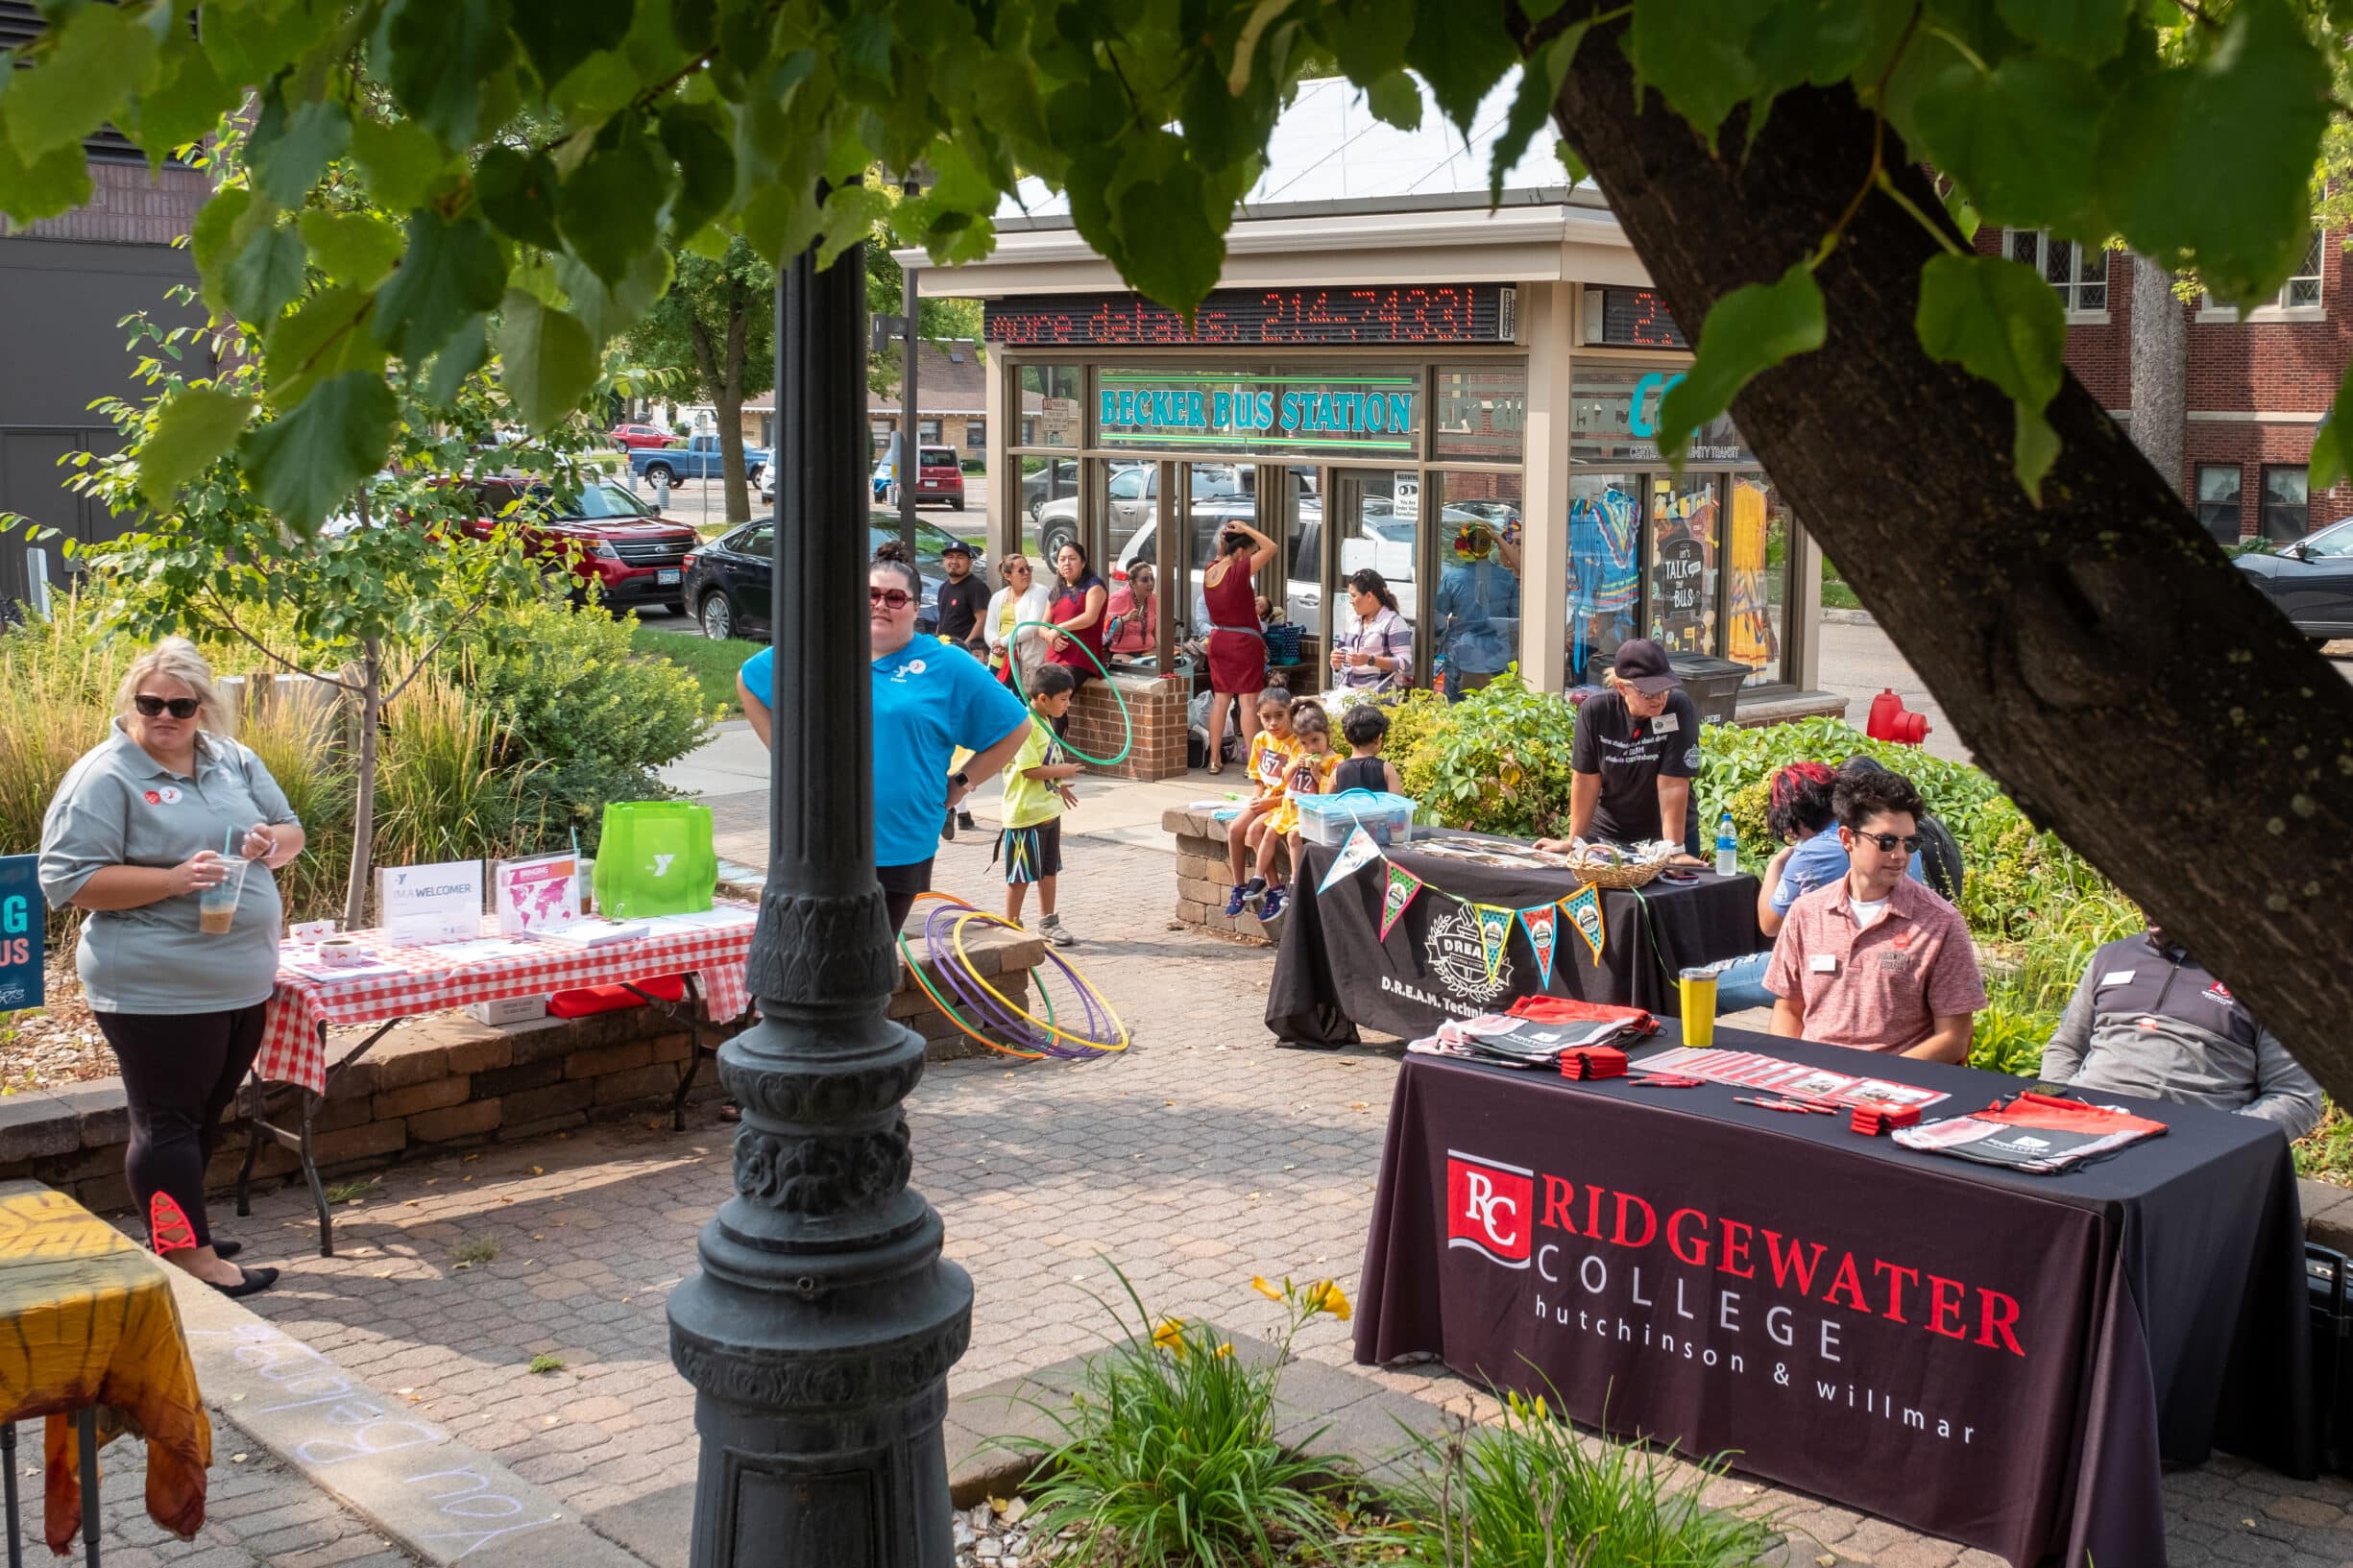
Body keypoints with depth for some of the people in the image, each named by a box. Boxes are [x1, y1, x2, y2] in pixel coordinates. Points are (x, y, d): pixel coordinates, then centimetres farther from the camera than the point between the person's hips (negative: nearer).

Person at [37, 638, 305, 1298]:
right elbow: (66, 878, -17)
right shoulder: (104, 777, -12)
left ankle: (173, 1237, 31)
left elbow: (292, 830, 16)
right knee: (168, 1120, 0)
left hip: (242, 982, 8)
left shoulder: (233, 761, 8)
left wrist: (273, 841, -9)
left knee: (204, 1115, 17)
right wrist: (173, 879, -26)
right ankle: (193, 1257, 6)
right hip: (158, 989, -8)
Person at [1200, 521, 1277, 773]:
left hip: (1217, 639, 7)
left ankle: (1215, 759, 15)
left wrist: (1222, 541, 11)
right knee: (1248, 702, -3)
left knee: (1220, 698, 12)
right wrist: (1245, 529, -8)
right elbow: (1270, 547, -15)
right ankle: (1252, 761, -3)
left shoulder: (1210, 571, 2)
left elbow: (1220, 558, 27)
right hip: (1244, 641, -7)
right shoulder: (1238, 572, -19)